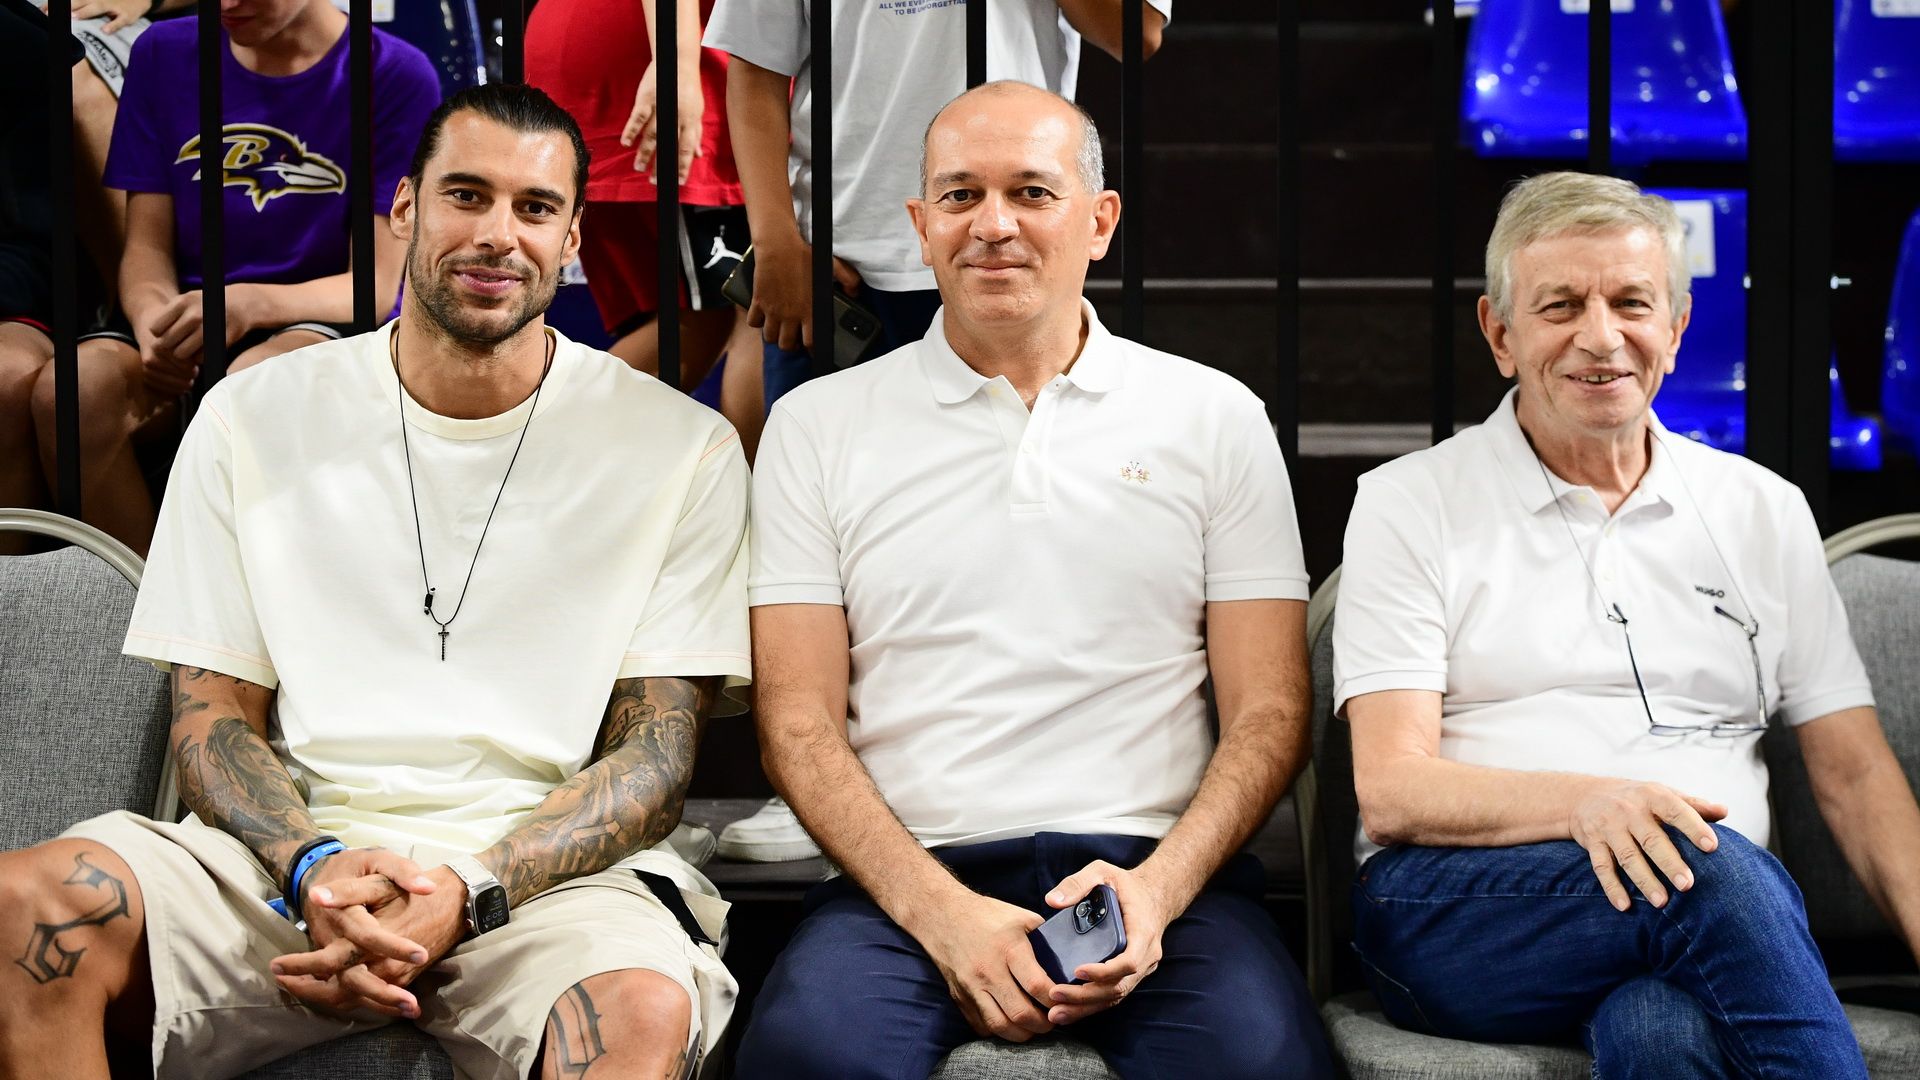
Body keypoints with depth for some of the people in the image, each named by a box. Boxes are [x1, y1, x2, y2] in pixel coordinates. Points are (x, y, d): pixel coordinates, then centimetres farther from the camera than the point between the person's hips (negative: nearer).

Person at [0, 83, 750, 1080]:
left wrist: (468, 892, -17)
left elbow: (657, 755, 1)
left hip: (548, 868, -2)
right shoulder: (252, 418, 10)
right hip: (292, 857, 3)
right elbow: (211, 714, 9)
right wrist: (314, 867, -13)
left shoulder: (683, 448, 5)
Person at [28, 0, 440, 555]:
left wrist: (249, 305, -28)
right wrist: (154, 322, -19)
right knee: (68, 392, -29)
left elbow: (377, 284, -8)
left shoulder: (396, 76, -5)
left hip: (328, 322, -3)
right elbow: (148, 246, 6)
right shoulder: (164, 54, 8)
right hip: (187, 318, 4)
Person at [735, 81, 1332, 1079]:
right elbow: (798, 724, 5)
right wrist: (939, 911, -11)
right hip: (908, 878, 0)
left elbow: (1270, 715, 9)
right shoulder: (818, 425, 11)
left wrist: (1158, 886, -10)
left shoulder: (1216, 418, 12)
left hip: (1156, 870, 0)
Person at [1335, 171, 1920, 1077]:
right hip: (1452, 917, -1)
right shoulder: (1410, 504, 7)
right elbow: (1390, 792, -3)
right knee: (1713, 868, -32)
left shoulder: (1764, 512, 18)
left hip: (1715, 913, 1)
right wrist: (1584, 802, -23)